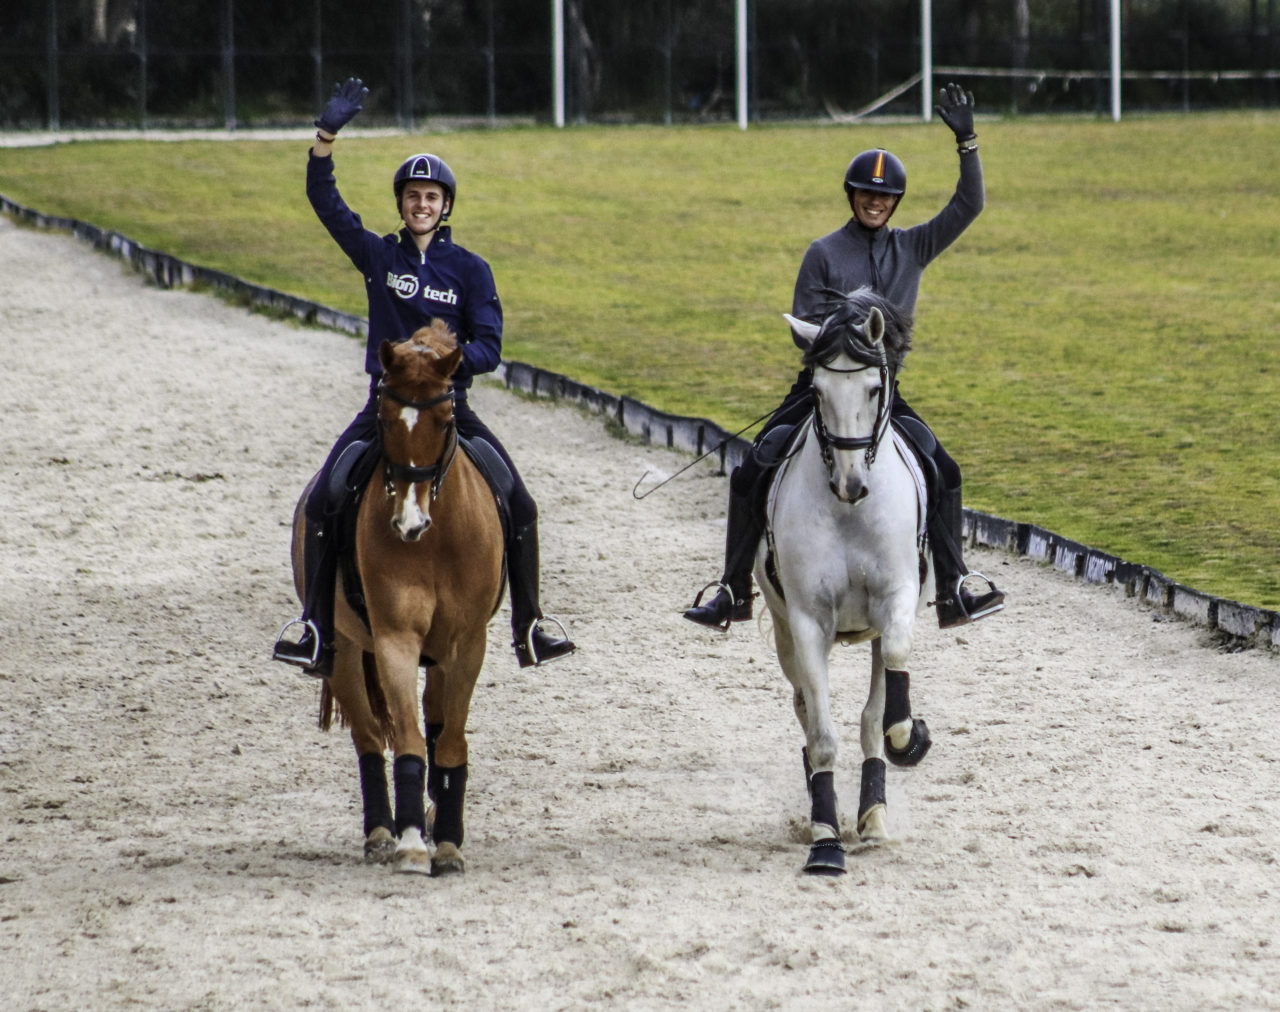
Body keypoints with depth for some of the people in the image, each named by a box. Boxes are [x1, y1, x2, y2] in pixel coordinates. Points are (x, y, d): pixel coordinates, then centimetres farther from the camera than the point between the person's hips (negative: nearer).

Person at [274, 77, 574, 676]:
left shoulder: (470, 270, 2)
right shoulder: (377, 255, 5)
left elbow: (489, 348, -4)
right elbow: (324, 200, -4)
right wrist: (326, 136, -17)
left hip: (449, 405, 0)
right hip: (385, 403, 0)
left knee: (520, 507, -13)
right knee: (321, 503, -18)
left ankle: (529, 627, -1)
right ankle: (315, 625, -12)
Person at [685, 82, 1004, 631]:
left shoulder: (913, 248, 5)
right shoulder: (824, 254, 0)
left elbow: (969, 206, -2)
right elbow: (804, 327, -2)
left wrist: (966, 142, -12)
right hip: (823, 384, -1)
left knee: (943, 472, -13)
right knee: (750, 476, -9)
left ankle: (953, 590, -7)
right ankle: (734, 591, 3)